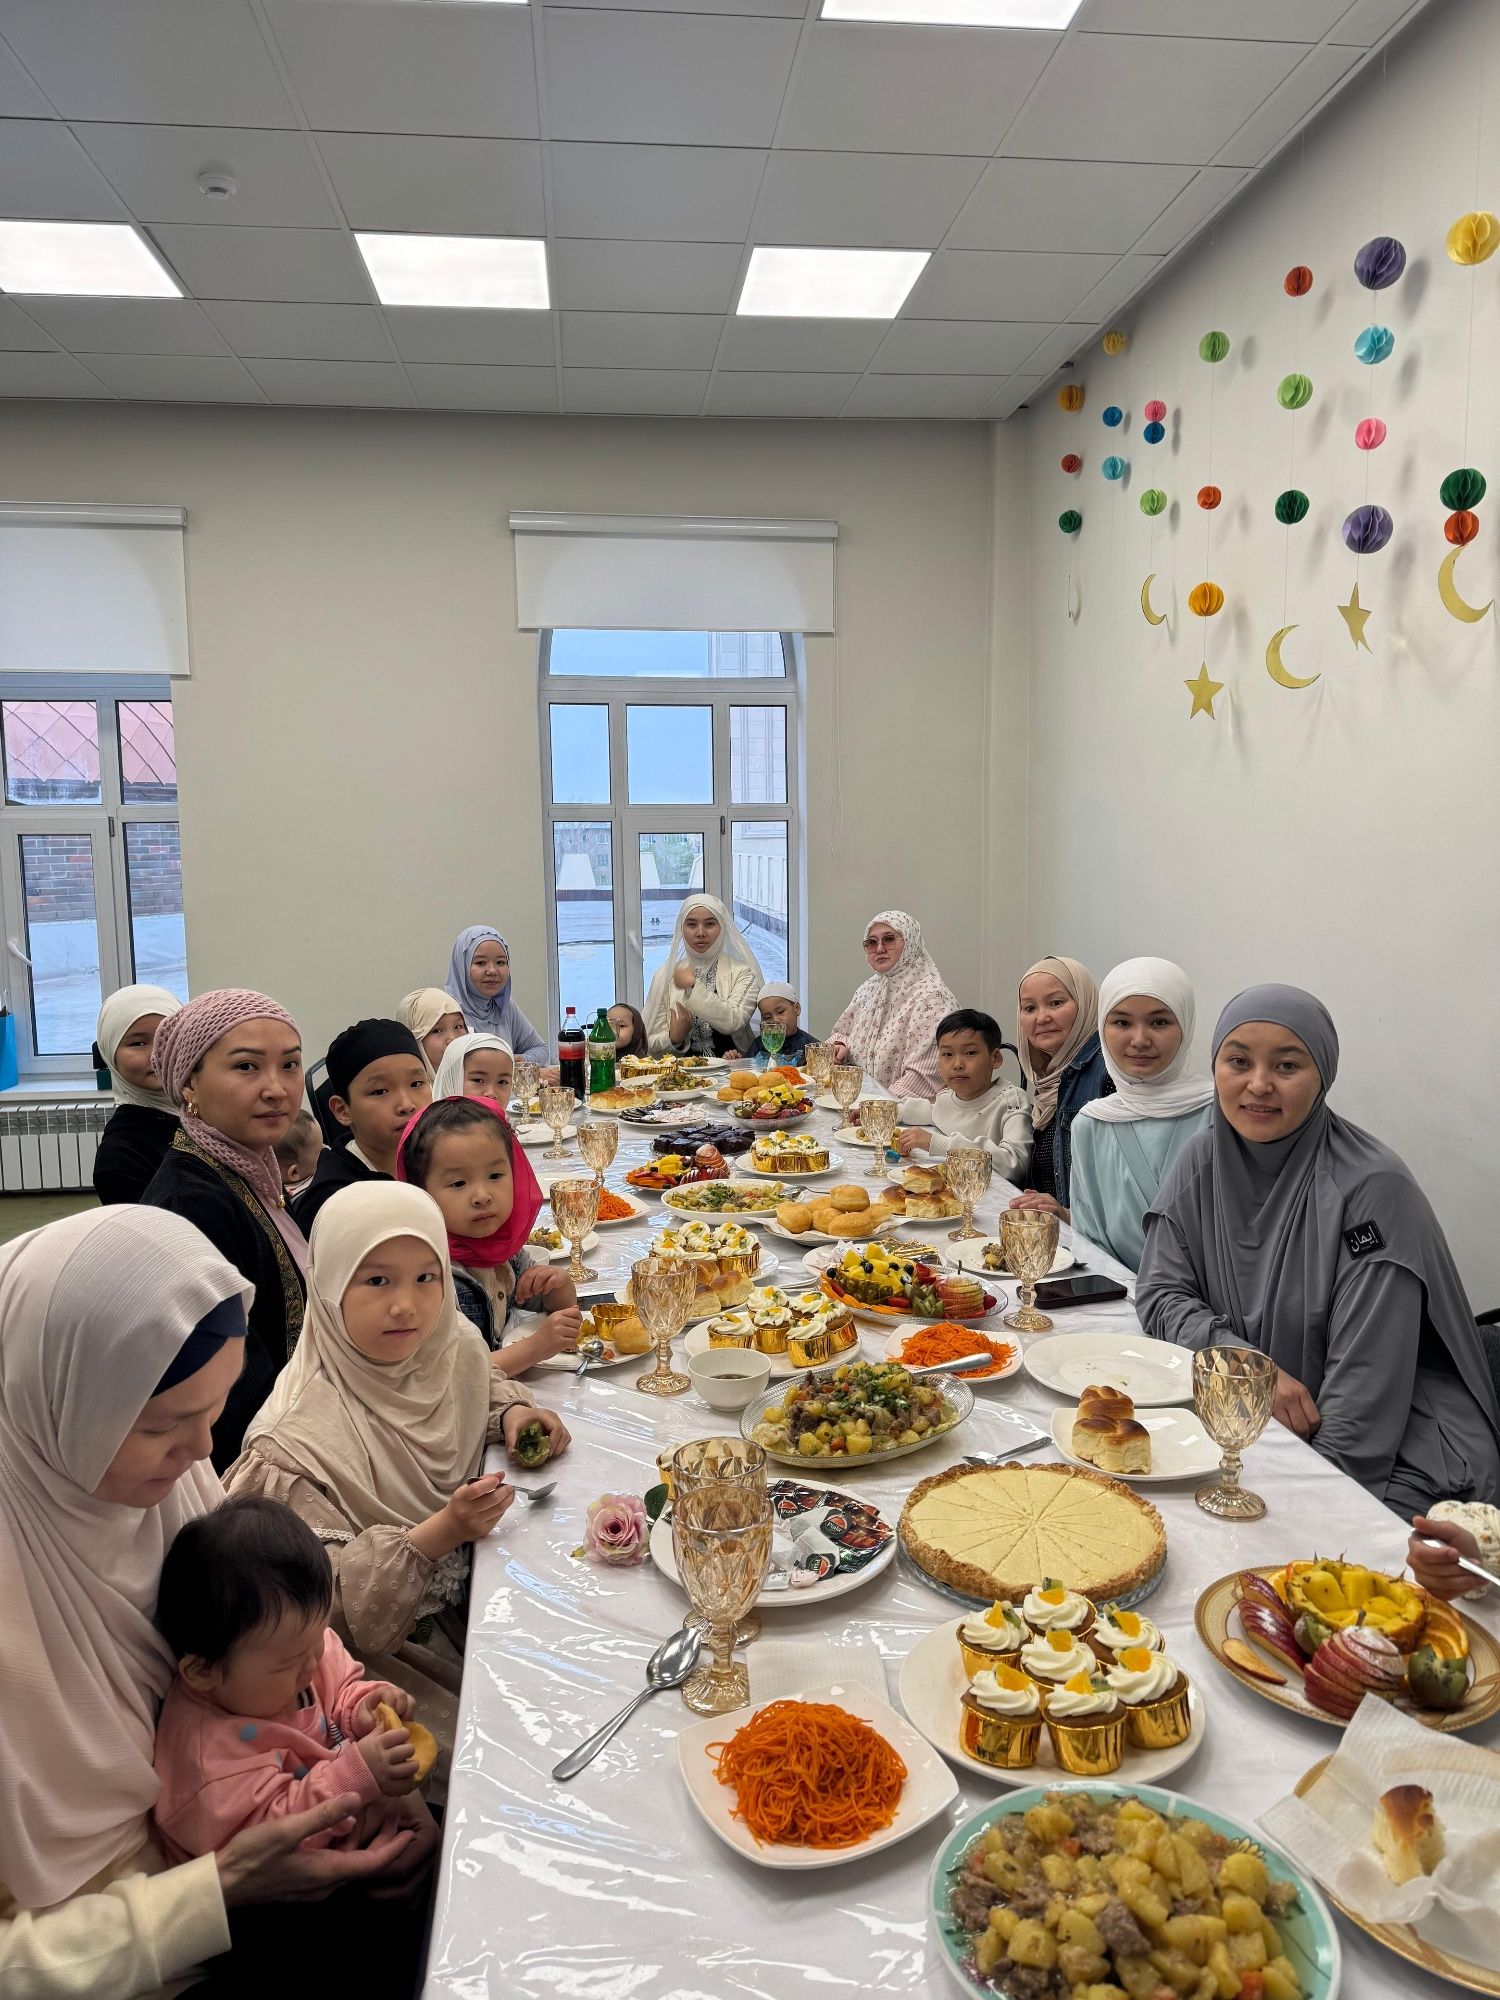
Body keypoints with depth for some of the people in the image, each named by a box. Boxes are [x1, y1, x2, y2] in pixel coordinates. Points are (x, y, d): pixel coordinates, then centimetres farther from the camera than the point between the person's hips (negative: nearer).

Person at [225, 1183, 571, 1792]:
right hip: (384, 1646, -6)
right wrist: (438, 1533, -34)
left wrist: (512, 1411, -3)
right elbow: (329, 1600, -22)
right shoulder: (300, 1440, -26)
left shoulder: (454, 1346, -8)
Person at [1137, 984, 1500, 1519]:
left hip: (1398, 1455, -5)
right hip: (1252, 1422, 6)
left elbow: (1363, 1389, -17)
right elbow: (1161, 1294, 0)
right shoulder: (1202, 1159, 0)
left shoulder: (1372, 1188, -17)